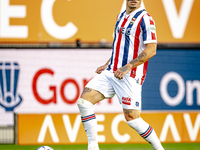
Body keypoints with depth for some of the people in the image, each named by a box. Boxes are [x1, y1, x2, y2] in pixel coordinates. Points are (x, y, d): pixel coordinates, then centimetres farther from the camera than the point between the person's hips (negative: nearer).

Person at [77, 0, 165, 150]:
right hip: (112, 72, 7)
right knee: (84, 100, -6)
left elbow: (151, 50, -16)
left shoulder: (145, 18, -9)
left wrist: (127, 67, -21)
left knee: (131, 117, -7)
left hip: (130, 76, -7)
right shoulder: (121, 16, 16)